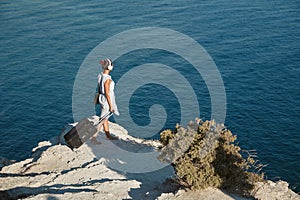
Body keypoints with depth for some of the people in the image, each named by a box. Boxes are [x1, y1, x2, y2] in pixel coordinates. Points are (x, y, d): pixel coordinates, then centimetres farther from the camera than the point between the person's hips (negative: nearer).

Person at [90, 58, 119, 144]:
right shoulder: (107, 79, -28)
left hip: (102, 98, 9)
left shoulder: (100, 75, -2)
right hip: (107, 100, -9)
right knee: (102, 120, 1)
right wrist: (111, 106, -18)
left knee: (106, 118, 21)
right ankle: (93, 137, 5)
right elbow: (107, 93, -25)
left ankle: (108, 135, 36)